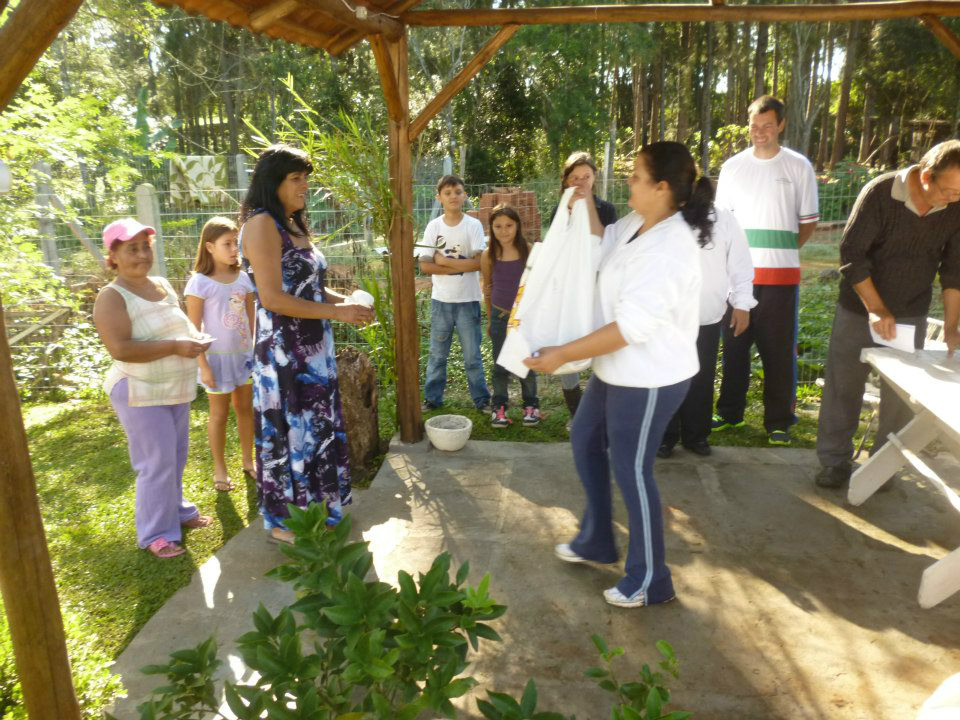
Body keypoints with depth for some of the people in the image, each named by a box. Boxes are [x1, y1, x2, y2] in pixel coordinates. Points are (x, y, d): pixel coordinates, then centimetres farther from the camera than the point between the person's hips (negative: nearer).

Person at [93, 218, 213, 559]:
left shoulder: (163, 285, 8)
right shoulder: (112, 297, -15)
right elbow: (121, 349, -26)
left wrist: (193, 338, 1)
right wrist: (175, 347, -26)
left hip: (176, 389, 8)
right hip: (141, 393, -8)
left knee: (177, 457, 19)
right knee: (158, 463, -2)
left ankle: (175, 510, 37)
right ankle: (155, 534, 12)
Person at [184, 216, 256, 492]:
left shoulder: (243, 278, 0)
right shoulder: (199, 283, -14)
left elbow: (252, 319, 7)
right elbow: (194, 329, -12)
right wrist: (203, 365, -14)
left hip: (245, 353, 5)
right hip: (218, 356, -4)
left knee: (245, 408, 15)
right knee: (219, 413, 9)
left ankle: (247, 461, 32)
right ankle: (220, 469, 24)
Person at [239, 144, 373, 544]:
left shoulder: (292, 225, 13)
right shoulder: (262, 224, -14)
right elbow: (272, 298, -21)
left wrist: (347, 300, 3)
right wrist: (336, 312, -19)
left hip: (313, 348, 9)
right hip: (284, 351, -9)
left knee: (316, 427, 17)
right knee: (289, 432, 3)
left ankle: (314, 507, 33)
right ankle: (285, 522, 21)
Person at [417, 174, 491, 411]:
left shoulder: (473, 225, -4)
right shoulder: (433, 226, 0)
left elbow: (479, 262, -15)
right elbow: (425, 266, -7)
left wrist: (444, 261, -13)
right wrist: (461, 266, -15)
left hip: (468, 300, -2)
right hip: (441, 300, 2)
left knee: (472, 356, 7)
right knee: (437, 355, 12)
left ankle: (481, 399, 20)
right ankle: (432, 398, 24)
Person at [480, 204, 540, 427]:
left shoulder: (528, 252, -9)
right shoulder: (488, 256, -4)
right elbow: (488, 287, 9)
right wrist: (489, 318, 13)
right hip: (500, 317, 1)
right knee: (500, 365, 8)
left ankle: (530, 404, 25)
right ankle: (499, 406, 22)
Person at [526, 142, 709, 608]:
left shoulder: (667, 252, -28)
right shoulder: (636, 224, 2)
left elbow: (631, 327, -30)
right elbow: (601, 248, 22)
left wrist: (562, 355, -27)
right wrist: (585, 208, 5)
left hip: (649, 380, -10)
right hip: (618, 370, 10)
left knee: (631, 471, 2)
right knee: (585, 442, 21)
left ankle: (650, 580, 22)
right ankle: (596, 539, 40)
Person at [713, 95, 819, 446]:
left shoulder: (799, 166, 3)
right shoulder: (733, 166, 7)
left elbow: (808, 221, 7)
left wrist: (782, 249, -2)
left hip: (781, 273, -1)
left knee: (779, 348, 2)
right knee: (735, 344, 7)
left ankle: (779, 421, 13)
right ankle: (729, 412, 21)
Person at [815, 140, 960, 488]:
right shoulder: (880, 192, -17)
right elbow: (851, 253, -16)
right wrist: (875, 309, -19)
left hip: (911, 317, 3)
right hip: (860, 310, -2)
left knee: (901, 395, 7)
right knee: (843, 386, 4)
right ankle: (835, 461, 18)